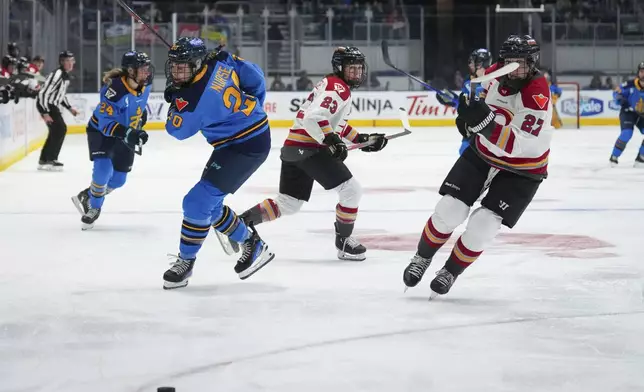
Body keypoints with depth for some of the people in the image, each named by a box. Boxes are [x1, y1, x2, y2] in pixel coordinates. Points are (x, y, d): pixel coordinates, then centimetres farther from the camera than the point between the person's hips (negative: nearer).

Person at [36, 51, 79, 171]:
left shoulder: (66, 75, 9)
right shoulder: (57, 74, -23)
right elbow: (43, 93, -26)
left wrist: (70, 108, 17)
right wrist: (45, 113, -28)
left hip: (52, 105, 10)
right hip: (44, 104, -10)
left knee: (57, 130, 14)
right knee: (60, 128, -14)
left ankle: (43, 160, 22)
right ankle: (50, 160, -11)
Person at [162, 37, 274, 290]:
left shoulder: (192, 98, -26)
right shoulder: (220, 60, -6)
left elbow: (176, 129, -8)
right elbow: (255, 77, 6)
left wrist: (174, 99, 6)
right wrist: (252, 109, 21)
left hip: (244, 147, -10)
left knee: (199, 201, -11)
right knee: (209, 204, 16)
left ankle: (185, 261, 4)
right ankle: (252, 244, 31)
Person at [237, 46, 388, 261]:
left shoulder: (332, 85, 21)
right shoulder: (338, 88, -12)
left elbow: (335, 122, 29)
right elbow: (314, 117, -25)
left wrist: (361, 139, 24)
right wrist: (332, 141, -25)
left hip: (293, 148, 10)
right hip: (309, 148, -10)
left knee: (287, 204, 16)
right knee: (351, 189, -6)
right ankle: (343, 242, 3)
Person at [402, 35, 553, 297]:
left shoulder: (537, 96, -30)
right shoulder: (495, 74, -10)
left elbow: (515, 145, -40)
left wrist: (484, 120, -50)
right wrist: (469, 114, 3)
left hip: (521, 172, -5)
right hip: (482, 153, 5)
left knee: (481, 228, -11)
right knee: (449, 211, -5)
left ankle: (450, 272, 14)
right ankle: (422, 258, 20)